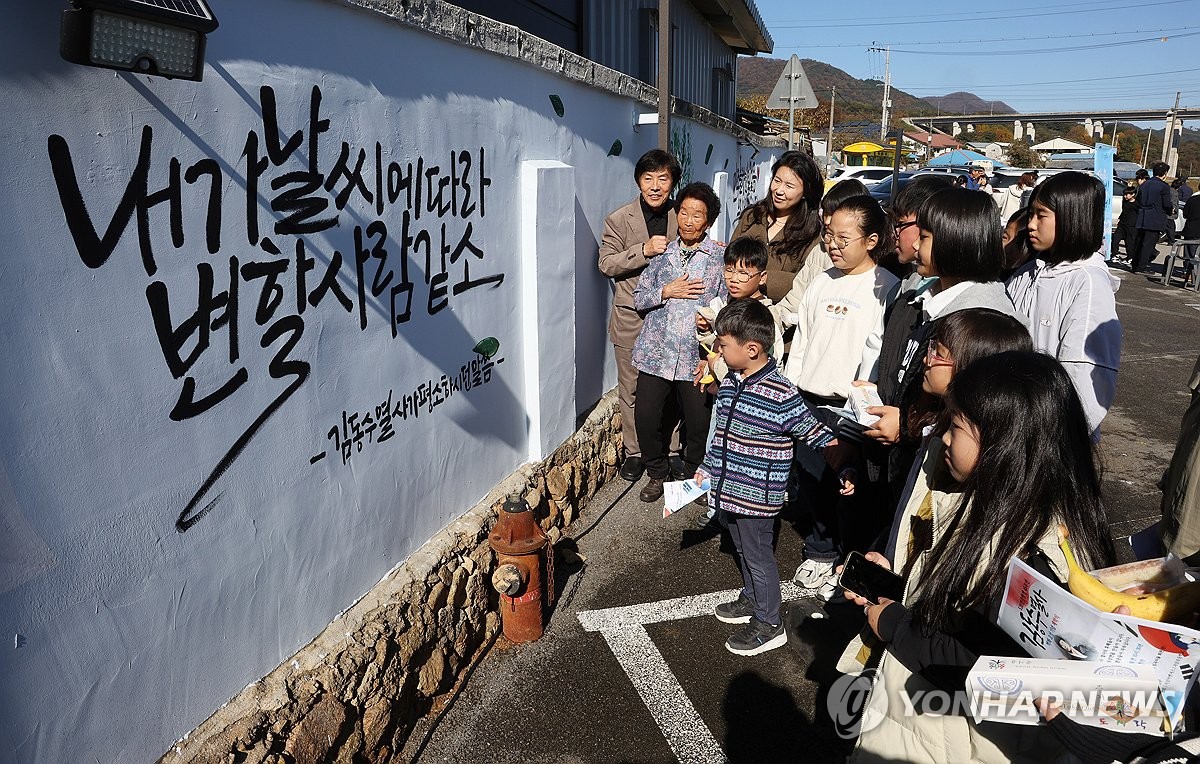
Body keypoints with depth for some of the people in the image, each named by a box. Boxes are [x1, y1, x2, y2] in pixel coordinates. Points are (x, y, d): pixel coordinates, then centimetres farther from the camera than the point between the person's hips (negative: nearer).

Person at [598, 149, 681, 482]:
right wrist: (643, 250, -20)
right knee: (632, 388, 7)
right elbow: (607, 263, -8)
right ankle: (634, 451, 21)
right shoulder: (619, 220, -2)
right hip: (632, 318, -1)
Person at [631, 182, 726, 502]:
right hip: (656, 353, 3)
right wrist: (667, 292, -5)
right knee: (646, 418, 2)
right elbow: (639, 298, 10)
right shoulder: (663, 254, 11)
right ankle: (657, 473, 26)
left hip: (697, 355, -2)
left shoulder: (720, 256, 2)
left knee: (699, 424, 4)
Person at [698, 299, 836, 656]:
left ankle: (769, 625, 25)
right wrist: (706, 470, 20)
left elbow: (817, 435, -17)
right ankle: (751, 599, 46)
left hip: (756, 496, -7)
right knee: (742, 549, 24)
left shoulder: (780, 394, -23)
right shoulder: (729, 384, 0)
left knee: (758, 556, 7)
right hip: (728, 490, 7)